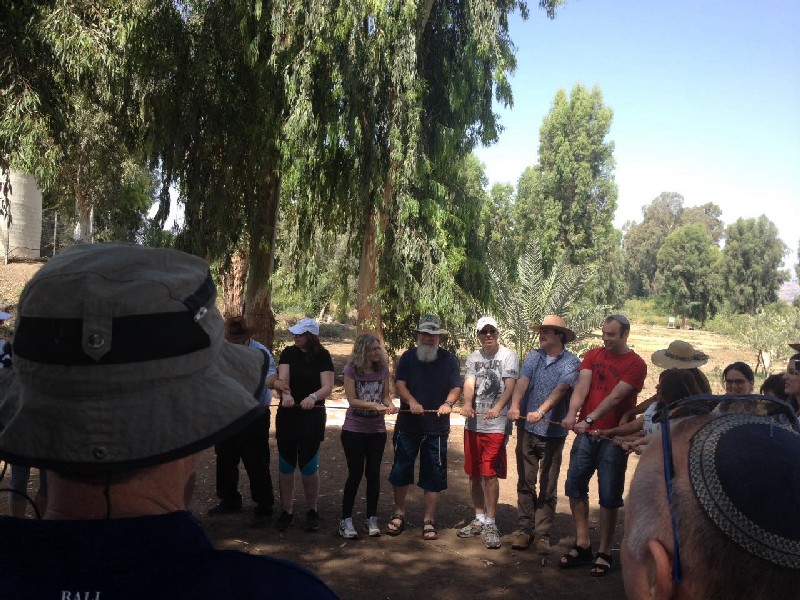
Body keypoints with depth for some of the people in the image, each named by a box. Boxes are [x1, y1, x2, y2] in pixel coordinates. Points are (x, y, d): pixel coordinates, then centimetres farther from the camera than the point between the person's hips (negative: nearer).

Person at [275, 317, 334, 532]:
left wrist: (313, 397, -36)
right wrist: (285, 394, -36)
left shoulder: (322, 356, -7)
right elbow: (282, 378, -14)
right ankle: (287, 511, 19)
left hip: (312, 417, -2)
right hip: (287, 415, 3)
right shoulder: (289, 353, 0)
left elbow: (328, 387, -15)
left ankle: (312, 511, 18)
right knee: (286, 465, 6)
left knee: (308, 466, 1)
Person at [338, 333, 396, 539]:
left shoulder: (383, 369, 1)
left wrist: (389, 405, -15)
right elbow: (352, 400, -13)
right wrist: (375, 405, -25)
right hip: (354, 429, -3)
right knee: (355, 473, -1)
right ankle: (346, 519, 10)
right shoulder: (351, 369, -10)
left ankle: (372, 518, 18)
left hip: (377, 430, 3)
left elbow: (385, 395, 7)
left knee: (373, 472, 6)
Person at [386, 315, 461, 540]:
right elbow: (399, 383, -6)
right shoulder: (408, 357, 4)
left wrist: (447, 403, -25)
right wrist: (411, 401, -25)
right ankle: (399, 514, 25)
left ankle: (429, 520, 15)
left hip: (437, 427, -1)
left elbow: (456, 388, -4)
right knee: (400, 471, 7)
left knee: (433, 475, 4)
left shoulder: (449, 359, 2)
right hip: (408, 424, 1)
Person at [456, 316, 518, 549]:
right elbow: (469, 383, -4)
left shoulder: (508, 356, -3)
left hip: (496, 425, -5)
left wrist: (498, 408, -32)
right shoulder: (473, 358, 10)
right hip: (473, 423, 5)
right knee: (474, 474, 12)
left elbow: (510, 386, -14)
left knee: (489, 473, -7)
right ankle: (479, 519, 25)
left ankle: (490, 524, 4)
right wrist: (467, 403, -25)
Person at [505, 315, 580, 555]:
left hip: (553, 432, -3)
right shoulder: (533, 356, 7)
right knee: (525, 482, 9)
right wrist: (515, 406, -26)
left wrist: (540, 412, -35)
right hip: (527, 429, 3)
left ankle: (542, 534, 13)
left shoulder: (571, 362, -5)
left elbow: (560, 389, -20)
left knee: (548, 486, 5)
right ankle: (525, 530, 18)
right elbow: (522, 382, -8)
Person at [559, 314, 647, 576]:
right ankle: (582, 544, 21)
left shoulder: (635, 364, -8)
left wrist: (589, 420, -28)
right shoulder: (593, 355, 6)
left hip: (614, 437, -5)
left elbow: (615, 397, -19)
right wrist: (572, 414, -24)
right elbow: (582, 387, -7)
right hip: (587, 433, 5)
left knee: (609, 496, 2)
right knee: (575, 486, 7)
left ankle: (604, 553, 14)